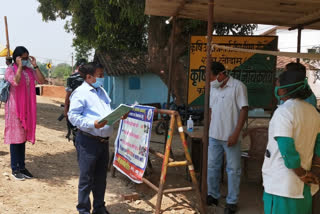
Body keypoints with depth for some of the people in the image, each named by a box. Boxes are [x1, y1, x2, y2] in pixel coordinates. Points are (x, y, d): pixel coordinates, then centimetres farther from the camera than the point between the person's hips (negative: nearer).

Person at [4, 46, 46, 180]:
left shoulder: (30, 71, 9)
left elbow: (42, 81, -4)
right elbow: (16, 81, -25)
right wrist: (20, 66, -18)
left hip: (27, 108, 5)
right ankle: (15, 169, 9)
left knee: (23, 137, 11)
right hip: (15, 107, -5)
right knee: (15, 137, -1)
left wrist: (35, 66, -6)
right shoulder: (10, 70, -6)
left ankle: (22, 167, 20)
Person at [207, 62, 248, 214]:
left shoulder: (238, 86, -11)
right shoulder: (213, 88, 9)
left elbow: (244, 110, -13)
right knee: (212, 166, 14)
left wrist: (235, 133, -17)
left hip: (230, 136, -6)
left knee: (233, 169, 4)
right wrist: (208, 129, 14)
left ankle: (232, 202, 15)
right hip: (214, 135, 6)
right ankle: (212, 195, 28)